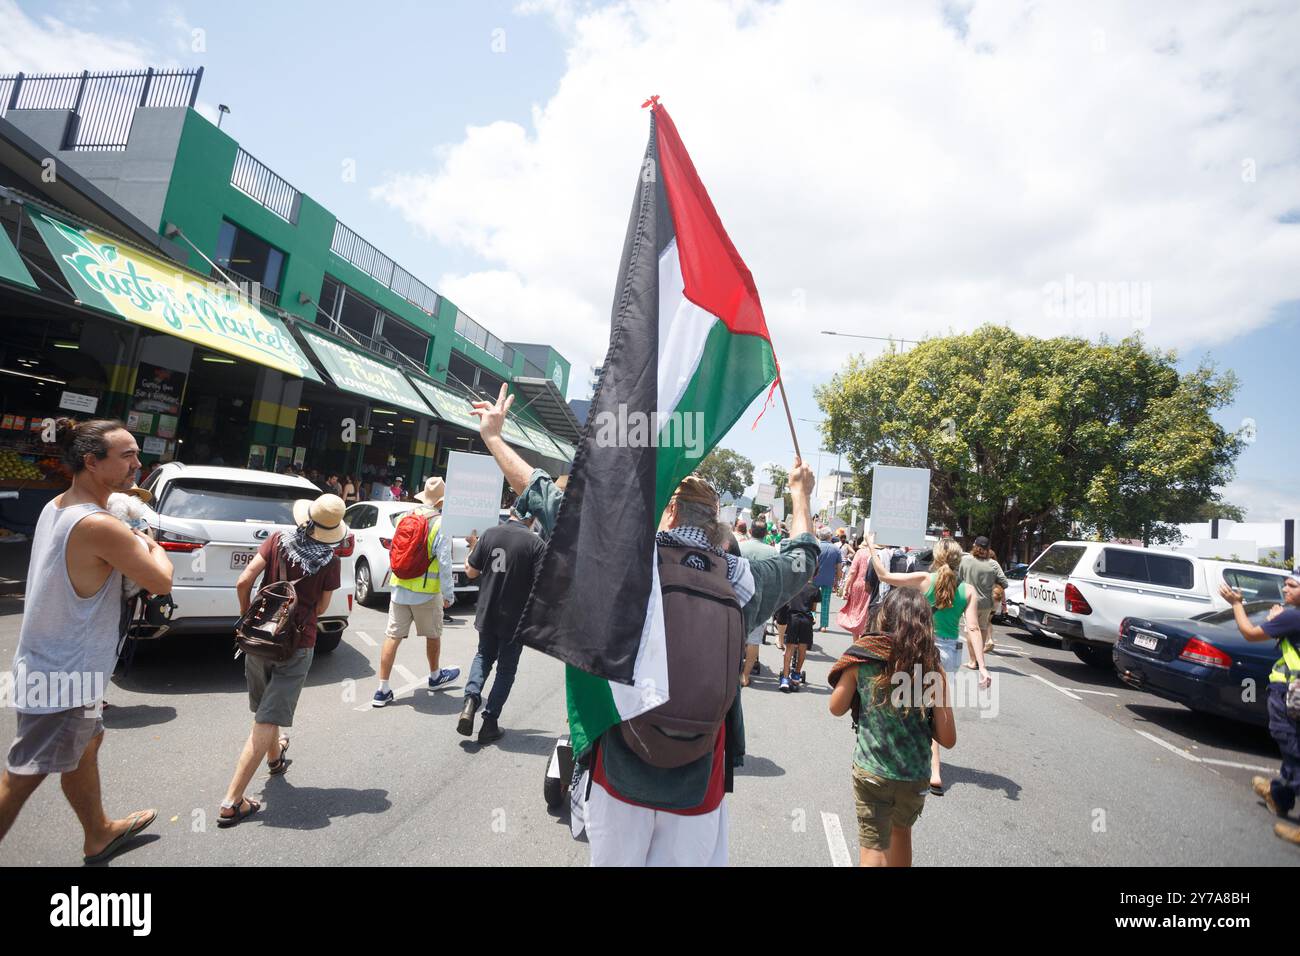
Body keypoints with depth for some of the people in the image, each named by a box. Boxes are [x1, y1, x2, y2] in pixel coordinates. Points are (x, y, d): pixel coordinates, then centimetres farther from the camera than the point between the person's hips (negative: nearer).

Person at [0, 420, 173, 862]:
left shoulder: (55, 507, 2)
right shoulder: (100, 526, -28)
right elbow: (162, 581, -20)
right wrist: (151, 544, -2)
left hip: (48, 661, 10)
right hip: (64, 676, -10)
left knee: (87, 743, 24)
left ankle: (99, 834, 42)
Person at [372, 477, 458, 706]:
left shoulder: (406, 517, 3)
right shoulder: (440, 524, -15)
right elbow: (444, 563, -18)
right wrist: (448, 594, -10)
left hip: (400, 587, 5)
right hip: (426, 592, -4)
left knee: (393, 636, 7)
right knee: (433, 635, 16)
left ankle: (382, 690, 10)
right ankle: (435, 677, 36)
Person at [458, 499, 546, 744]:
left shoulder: (489, 534, -7)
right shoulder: (535, 543, -16)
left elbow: (471, 572, 1)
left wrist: (473, 549, 17)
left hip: (487, 613, 3)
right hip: (515, 618, -3)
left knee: (484, 656, 27)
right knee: (506, 669, 15)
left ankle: (471, 698, 5)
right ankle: (490, 723, 18)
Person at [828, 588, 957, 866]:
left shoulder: (862, 658, -12)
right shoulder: (934, 671, -11)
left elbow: (836, 708, 1)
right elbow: (948, 739, -6)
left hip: (870, 772, -2)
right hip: (915, 776, 3)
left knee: (873, 849, 8)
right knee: (901, 832, 29)